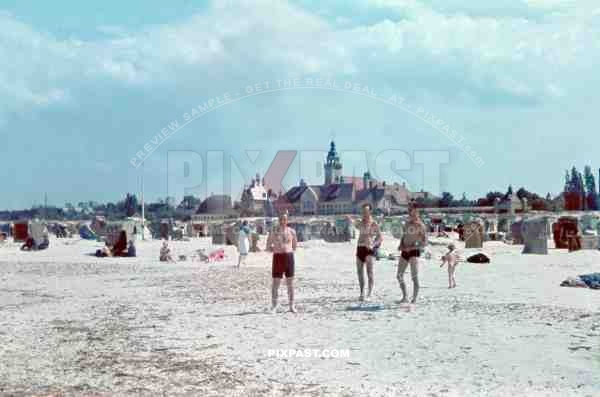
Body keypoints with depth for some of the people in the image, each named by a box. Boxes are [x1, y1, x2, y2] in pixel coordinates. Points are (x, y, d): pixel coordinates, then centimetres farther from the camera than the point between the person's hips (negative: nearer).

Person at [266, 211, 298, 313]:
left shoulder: (291, 231, 5)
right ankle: (274, 306, 4)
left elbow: (295, 245, 17)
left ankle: (292, 306, 13)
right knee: (276, 283, -2)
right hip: (277, 257, -2)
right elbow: (268, 246, 5)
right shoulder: (274, 231, 1)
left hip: (289, 257, 2)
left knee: (290, 283, 6)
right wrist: (276, 250, -4)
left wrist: (287, 250, 6)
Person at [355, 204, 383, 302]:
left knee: (369, 272, -11)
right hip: (360, 248, 6)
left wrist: (373, 245, -17)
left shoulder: (374, 224, -4)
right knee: (360, 272, 7)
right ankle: (362, 293, 15)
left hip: (369, 249, -6)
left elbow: (381, 237, -6)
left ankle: (369, 293, -9)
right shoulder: (360, 224, 13)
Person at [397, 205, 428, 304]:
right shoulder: (407, 224, 13)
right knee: (399, 276, 8)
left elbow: (425, 243, -11)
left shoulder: (421, 226, -7)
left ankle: (414, 299, -3)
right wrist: (401, 245, 3)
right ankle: (404, 297, 20)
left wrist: (411, 247, -19)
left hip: (414, 252, -7)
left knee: (414, 277, -8)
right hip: (404, 251, 7)